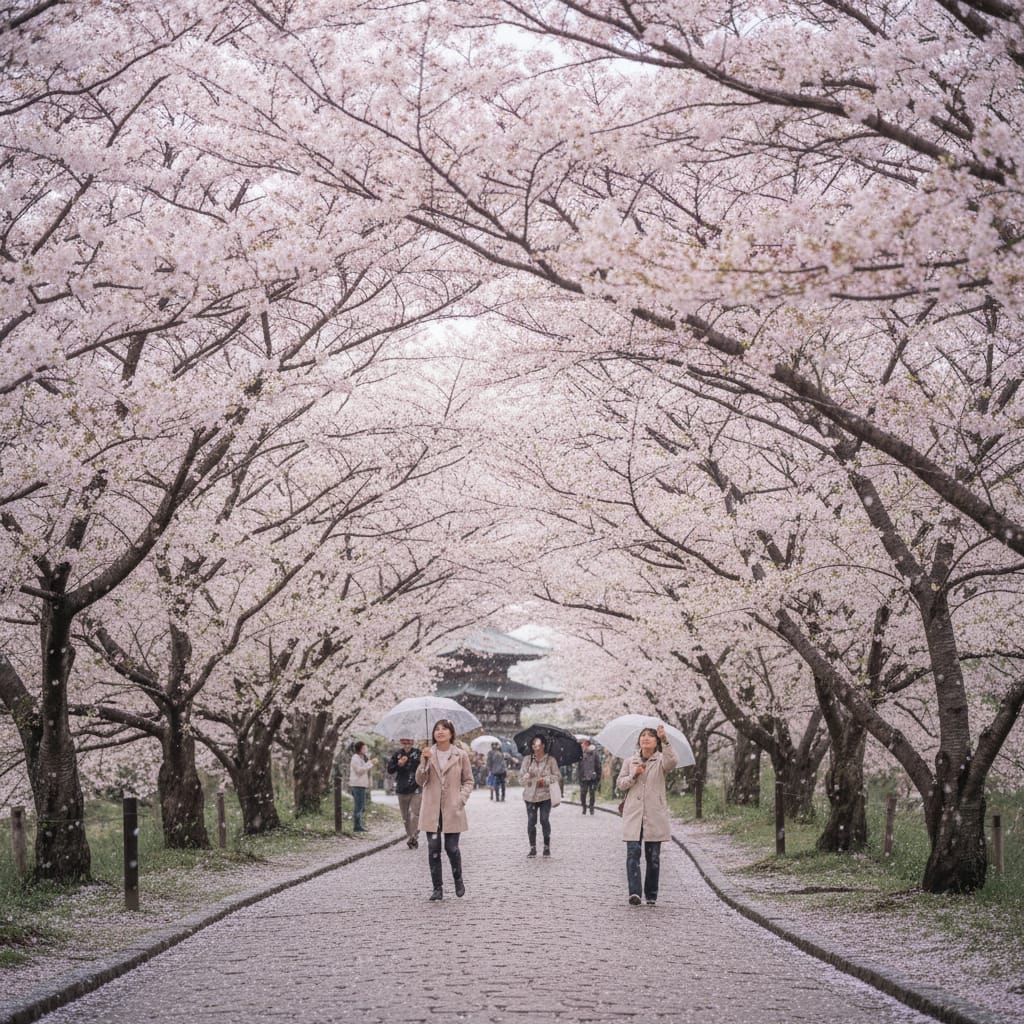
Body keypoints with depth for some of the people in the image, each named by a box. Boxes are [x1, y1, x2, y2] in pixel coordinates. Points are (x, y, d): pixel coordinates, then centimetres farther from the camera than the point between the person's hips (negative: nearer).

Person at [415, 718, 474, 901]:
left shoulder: (460, 755, 2)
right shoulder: (427, 754, 6)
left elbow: (468, 781, 8)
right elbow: (420, 781, 1)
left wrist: (461, 798, -6)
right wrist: (425, 761, -12)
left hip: (452, 810, -1)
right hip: (431, 809, 2)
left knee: (452, 848, -2)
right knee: (433, 849, -1)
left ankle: (458, 880, 23)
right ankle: (437, 888, 8)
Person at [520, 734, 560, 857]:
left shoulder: (550, 760, 2)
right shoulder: (527, 760, 7)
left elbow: (558, 777, 3)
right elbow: (521, 777, 5)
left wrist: (545, 780, -13)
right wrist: (527, 776, -17)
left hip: (545, 795, -2)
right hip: (530, 795, 2)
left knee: (545, 820, -4)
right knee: (531, 821, 0)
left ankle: (547, 847, 7)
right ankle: (532, 848, 8)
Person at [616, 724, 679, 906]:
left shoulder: (661, 760, 3)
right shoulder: (630, 761, 11)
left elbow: (672, 762, -21)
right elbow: (620, 784, 10)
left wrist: (665, 740, -33)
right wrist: (634, 775, -9)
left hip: (655, 816, -1)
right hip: (633, 815, 1)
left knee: (653, 857, 4)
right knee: (633, 853, -12)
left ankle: (651, 895, 14)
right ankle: (634, 893, -19)